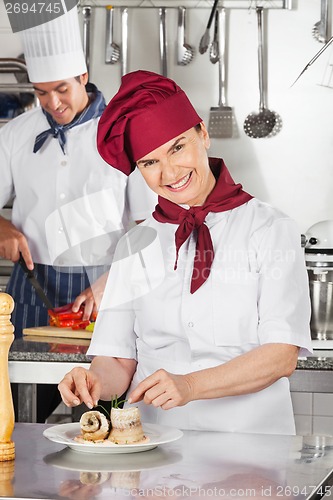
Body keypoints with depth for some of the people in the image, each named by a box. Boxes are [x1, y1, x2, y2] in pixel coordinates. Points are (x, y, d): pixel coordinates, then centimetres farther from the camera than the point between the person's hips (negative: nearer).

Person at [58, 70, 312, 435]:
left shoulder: (272, 231, 3)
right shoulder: (135, 245, 13)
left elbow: (282, 354, -5)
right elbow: (118, 360, 9)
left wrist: (189, 385, -17)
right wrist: (96, 381, -13)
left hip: (249, 438, -3)